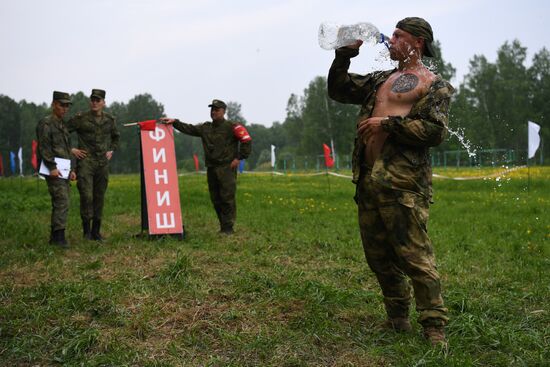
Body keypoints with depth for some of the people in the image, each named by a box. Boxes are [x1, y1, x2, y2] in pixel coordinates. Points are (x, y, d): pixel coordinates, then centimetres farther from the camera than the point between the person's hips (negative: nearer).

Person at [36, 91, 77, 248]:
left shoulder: (62, 126, 21)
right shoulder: (45, 123, -6)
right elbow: (44, 147, -15)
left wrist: (70, 170, 20)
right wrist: (52, 167, -22)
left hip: (63, 171, 9)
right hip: (54, 171, -9)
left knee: (59, 204, 10)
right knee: (62, 202, -17)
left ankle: (54, 236, 16)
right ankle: (59, 236, -17)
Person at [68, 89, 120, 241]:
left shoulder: (109, 120, 8)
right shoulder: (80, 118, -5)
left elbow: (116, 136, 27)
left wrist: (111, 150, 15)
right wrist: (71, 149, -4)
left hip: (103, 163, 4)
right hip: (85, 162, -4)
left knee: (99, 198, 7)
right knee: (86, 196, -13)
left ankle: (96, 231, 15)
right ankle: (86, 229, 0)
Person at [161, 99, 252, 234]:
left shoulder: (232, 127, -3)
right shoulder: (205, 128, 16)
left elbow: (246, 140, -6)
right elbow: (189, 129, 12)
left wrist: (239, 157, -8)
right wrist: (174, 122, -1)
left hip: (227, 168, -6)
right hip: (211, 168, 7)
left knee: (227, 198, -9)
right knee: (216, 199, 8)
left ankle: (227, 228, -5)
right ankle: (223, 227, 17)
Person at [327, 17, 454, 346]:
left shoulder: (434, 85, 2)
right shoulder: (381, 79, 22)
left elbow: (436, 131, -11)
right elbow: (338, 90, 26)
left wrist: (386, 124, -11)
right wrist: (345, 55, 13)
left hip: (402, 183, -7)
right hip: (368, 180, 8)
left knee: (414, 255, -9)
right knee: (378, 256, 12)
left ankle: (435, 328, -1)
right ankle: (398, 318, 25)